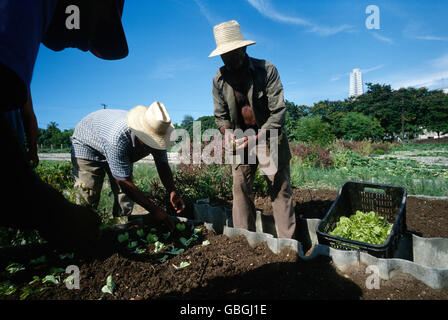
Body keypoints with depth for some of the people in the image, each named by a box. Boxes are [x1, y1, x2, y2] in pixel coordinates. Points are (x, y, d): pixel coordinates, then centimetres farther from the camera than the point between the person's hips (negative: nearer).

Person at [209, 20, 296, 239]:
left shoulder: (266, 70, -12)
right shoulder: (219, 79, -1)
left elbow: (278, 112, -14)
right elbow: (221, 116, 5)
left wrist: (256, 137, -23)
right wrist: (230, 135, -15)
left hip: (270, 138, -3)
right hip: (241, 141, 3)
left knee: (280, 189, 0)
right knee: (240, 188, 2)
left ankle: (287, 243, 13)